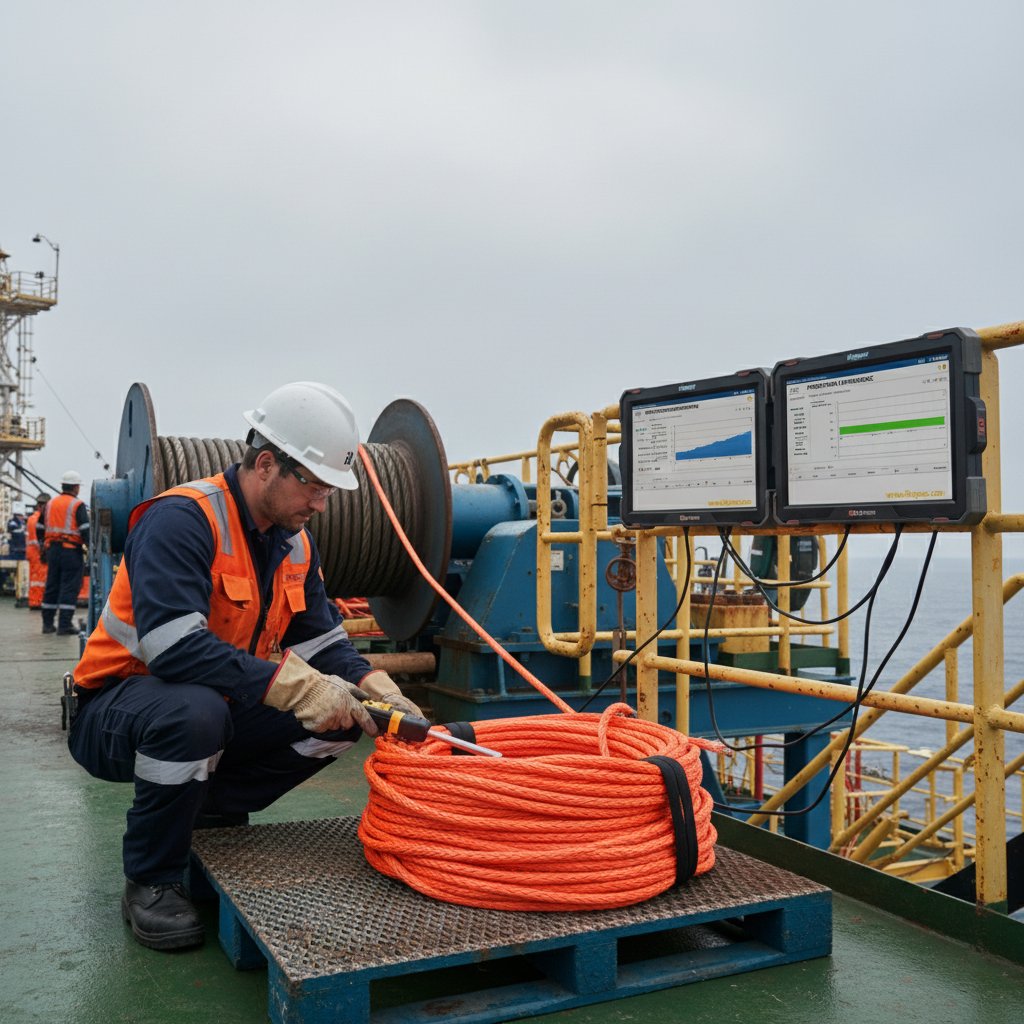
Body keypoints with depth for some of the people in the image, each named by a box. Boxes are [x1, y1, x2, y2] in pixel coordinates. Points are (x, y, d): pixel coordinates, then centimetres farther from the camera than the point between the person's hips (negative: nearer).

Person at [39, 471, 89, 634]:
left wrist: (45, 546, 26)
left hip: (52, 549, 6)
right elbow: (85, 530, -16)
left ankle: (47, 623, 19)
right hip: (71, 551, -6)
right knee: (70, 588, -3)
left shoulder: (50, 504, 13)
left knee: (51, 586, 14)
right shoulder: (78, 505, -7)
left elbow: (39, 529, 18)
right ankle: (64, 625, -6)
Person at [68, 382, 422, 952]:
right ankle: (151, 882, -14)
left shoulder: (295, 541, 2)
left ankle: (217, 806, 7)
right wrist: (295, 686, -39)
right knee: (195, 711, -40)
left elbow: (322, 638, 2)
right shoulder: (181, 520, -24)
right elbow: (173, 647, -36)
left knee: (346, 714, -9)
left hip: (227, 710, 7)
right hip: (119, 707, -7)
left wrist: (371, 685, -18)